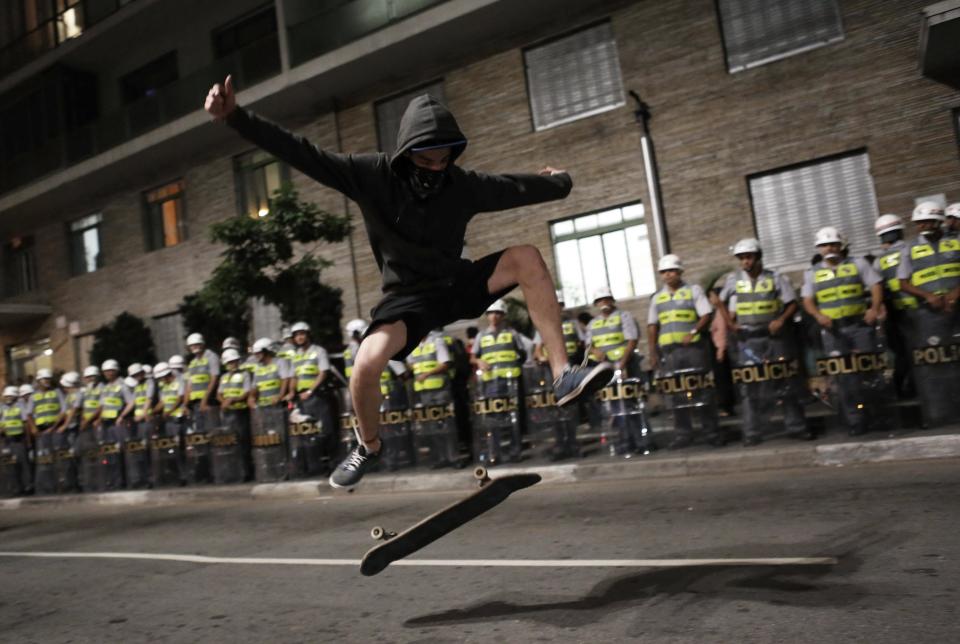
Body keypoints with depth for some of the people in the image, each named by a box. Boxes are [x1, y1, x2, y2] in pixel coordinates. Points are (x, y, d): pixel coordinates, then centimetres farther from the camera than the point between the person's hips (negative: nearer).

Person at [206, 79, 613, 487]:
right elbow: (299, 152, -19)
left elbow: (517, 188, 6)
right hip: (410, 297, -2)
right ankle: (369, 447, 4)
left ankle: (563, 376, -20)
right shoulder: (372, 175, -15)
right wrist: (235, 117, -26)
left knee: (527, 258, -22)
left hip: (458, 284, 3)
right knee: (367, 363, -30)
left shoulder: (462, 185, -9)